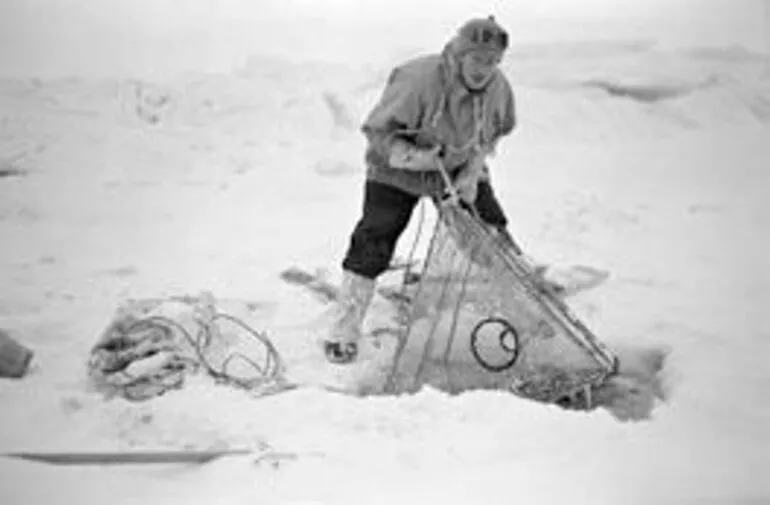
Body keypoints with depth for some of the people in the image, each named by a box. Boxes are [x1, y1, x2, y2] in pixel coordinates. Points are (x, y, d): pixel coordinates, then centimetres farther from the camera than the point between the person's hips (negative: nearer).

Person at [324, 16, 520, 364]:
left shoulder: (498, 89, -16)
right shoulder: (418, 80, -33)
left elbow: (493, 133, 5)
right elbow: (377, 131, -24)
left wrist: (473, 171, -8)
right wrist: (411, 157, -37)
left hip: (460, 172, 4)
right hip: (397, 172, -4)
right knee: (372, 246, -11)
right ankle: (343, 334, -1)